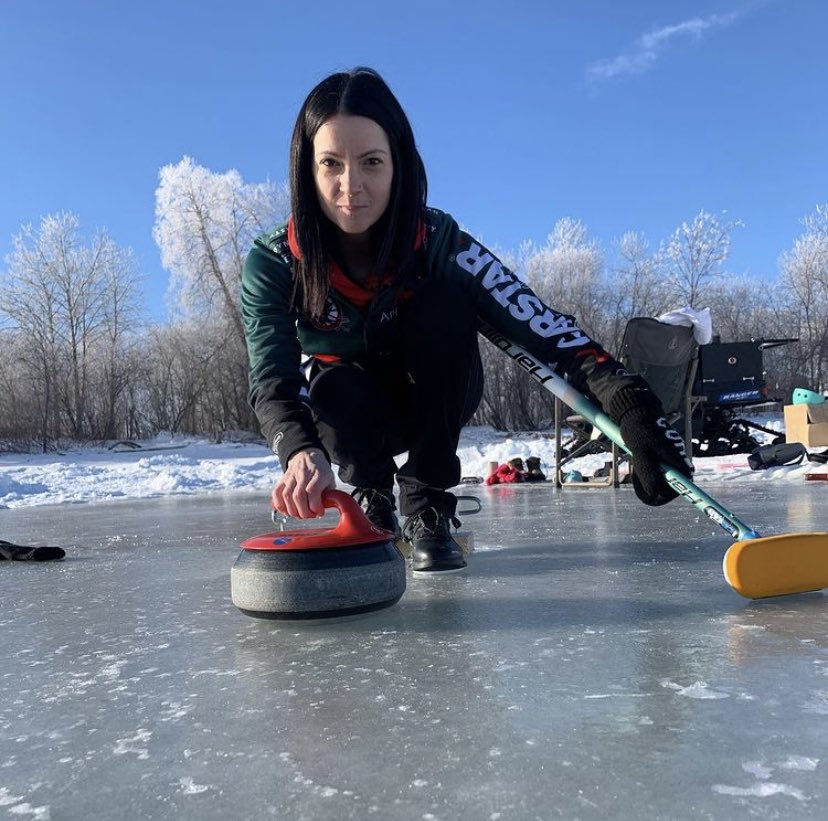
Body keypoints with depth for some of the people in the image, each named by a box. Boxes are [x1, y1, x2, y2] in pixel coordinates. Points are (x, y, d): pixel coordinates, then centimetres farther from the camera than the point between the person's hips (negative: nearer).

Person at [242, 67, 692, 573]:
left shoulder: (439, 242, -25)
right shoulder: (274, 265, -22)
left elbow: (540, 324, -34)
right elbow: (272, 382, -32)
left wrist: (630, 405, -49)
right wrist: (302, 451, -55)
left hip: (432, 402, 1)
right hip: (347, 413, 0)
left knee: (442, 304, -31)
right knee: (332, 388, -36)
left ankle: (427, 505, -15)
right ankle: (373, 496, -1)